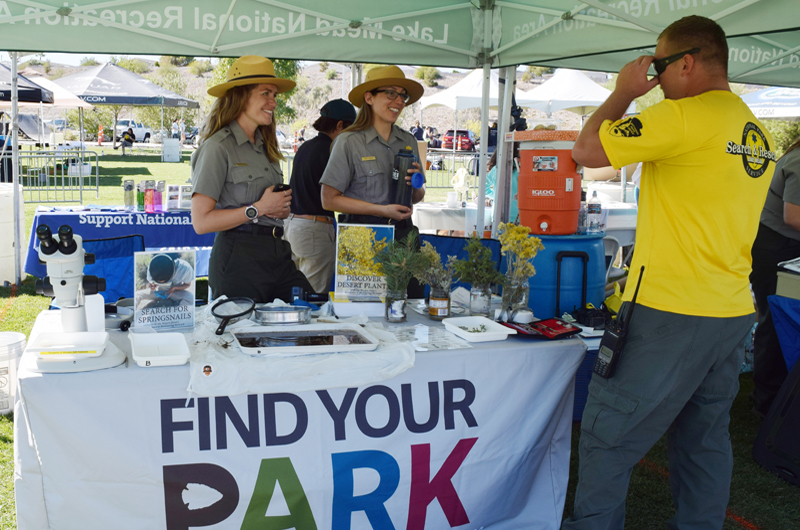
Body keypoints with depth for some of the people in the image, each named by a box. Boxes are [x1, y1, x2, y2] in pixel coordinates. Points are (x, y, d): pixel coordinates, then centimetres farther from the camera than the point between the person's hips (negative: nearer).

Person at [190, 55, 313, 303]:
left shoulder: (265, 145, 16)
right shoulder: (218, 147, -7)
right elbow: (201, 222, -14)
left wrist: (282, 208, 5)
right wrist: (258, 209, -14)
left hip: (278, 253, 7)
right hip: (239, 257, -7)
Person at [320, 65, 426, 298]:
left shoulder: (408, 141, 13)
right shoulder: (349, 142, -3)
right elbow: (329, 200, -7)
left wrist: (416, 185, -3)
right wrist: (381, 210, -13)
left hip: (404, 235, 5)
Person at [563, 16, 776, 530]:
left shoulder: (683, 116, -15)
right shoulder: (757, 132, 13)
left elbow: (587, 150, -9)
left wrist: (623, 92, 3)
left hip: (672, 314, -9)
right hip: (734, 313, 9)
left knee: (609, 437, 3)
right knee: (705, 442, 17)